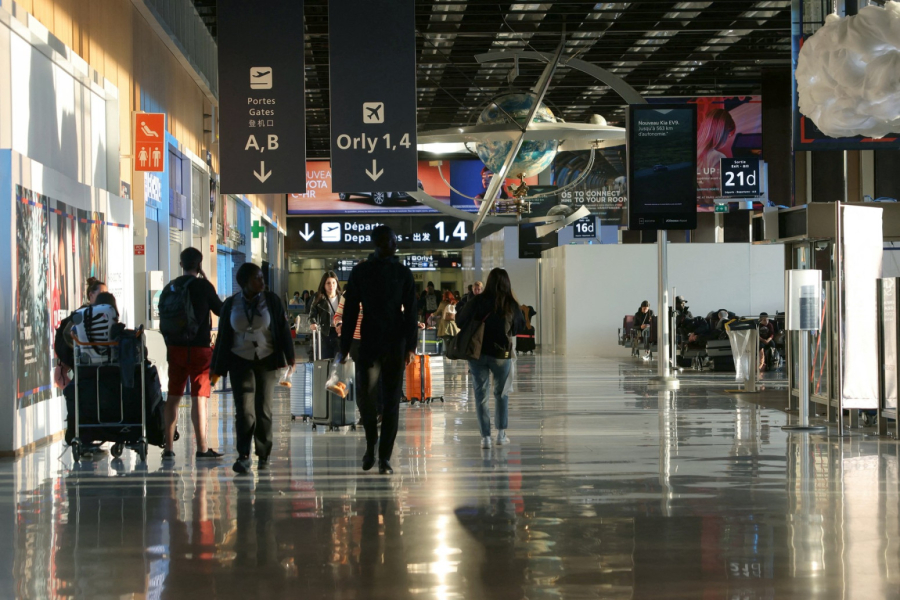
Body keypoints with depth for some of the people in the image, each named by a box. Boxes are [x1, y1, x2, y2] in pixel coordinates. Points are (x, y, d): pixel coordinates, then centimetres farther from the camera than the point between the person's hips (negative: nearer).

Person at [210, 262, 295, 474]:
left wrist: (290, 358, -7)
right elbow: (223, 337, 8)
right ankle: (244, 456, -14)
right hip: (240, 362, 0)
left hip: (267, 361, 0)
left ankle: (263, 456, 12)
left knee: (264, 409, 3)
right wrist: (216, 368, 9)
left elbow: (284, 330, 1)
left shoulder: (272, 301, 1)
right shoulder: (230, 305, 4)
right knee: (244, 409, -10)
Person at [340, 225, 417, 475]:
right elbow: (350, 311, 3)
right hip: (368, 344, 0)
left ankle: (384, 457, 8)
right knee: (365, 396, -7)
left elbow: (410, 312, 1)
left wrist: (410, 346, -6)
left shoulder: (403, 273, 4)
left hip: (396, 346, 0)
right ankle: (371, 443, 15)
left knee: (391, 401, 1)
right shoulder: (360, 272, 4)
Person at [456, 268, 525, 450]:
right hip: (502, 354, 1)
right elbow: (520, 326, 9)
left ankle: (485, 437, 1)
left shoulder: (478, 301, -10)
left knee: (480, 394, 6)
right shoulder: (512, 305, -5)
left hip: (477, 353, -1)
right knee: (502, 393, 18)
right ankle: (501, 433, 19)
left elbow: (460, 322, -10)